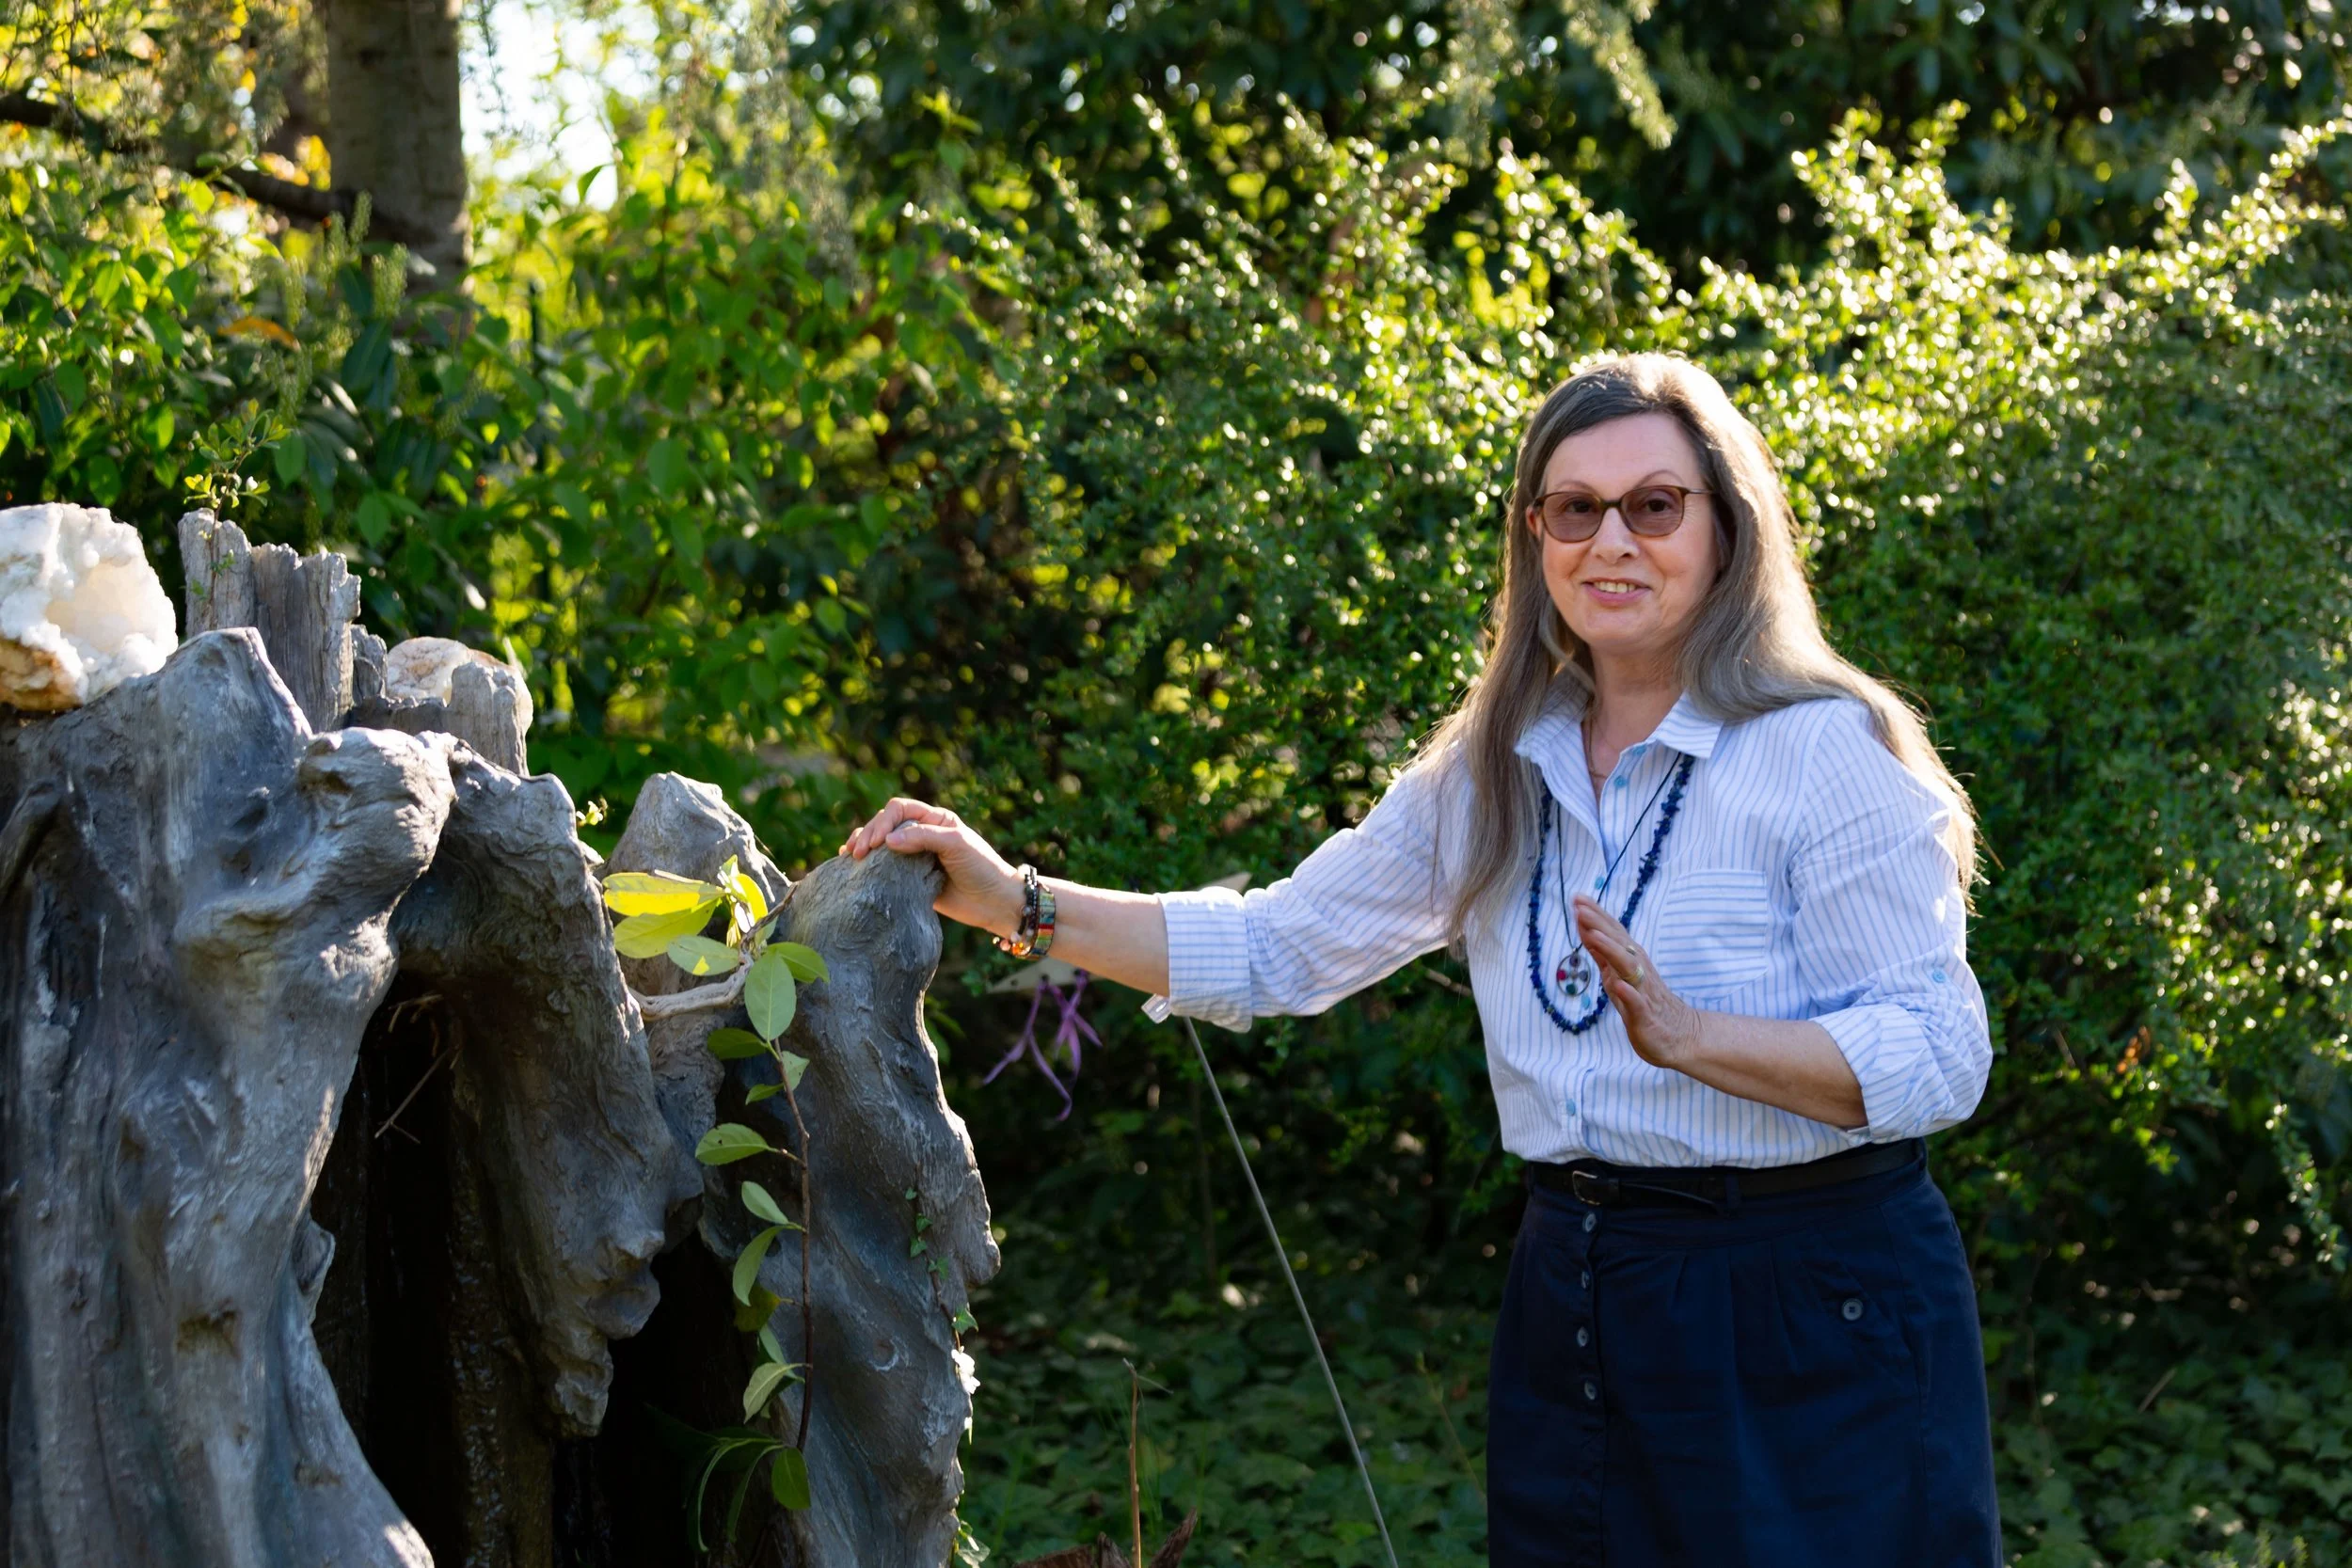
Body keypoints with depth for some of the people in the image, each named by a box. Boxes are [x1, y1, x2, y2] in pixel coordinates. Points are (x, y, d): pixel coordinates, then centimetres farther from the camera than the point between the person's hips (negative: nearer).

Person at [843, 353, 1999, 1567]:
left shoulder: (1827, 753, -10)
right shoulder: (1493, 777, 10)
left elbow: (1938, 1058, -16)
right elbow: (1277, 950, 14)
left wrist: (1689, 1035, -29)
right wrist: (1015, 903, 7)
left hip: (1810, 1316, -5)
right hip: (1575, 1307, 6)